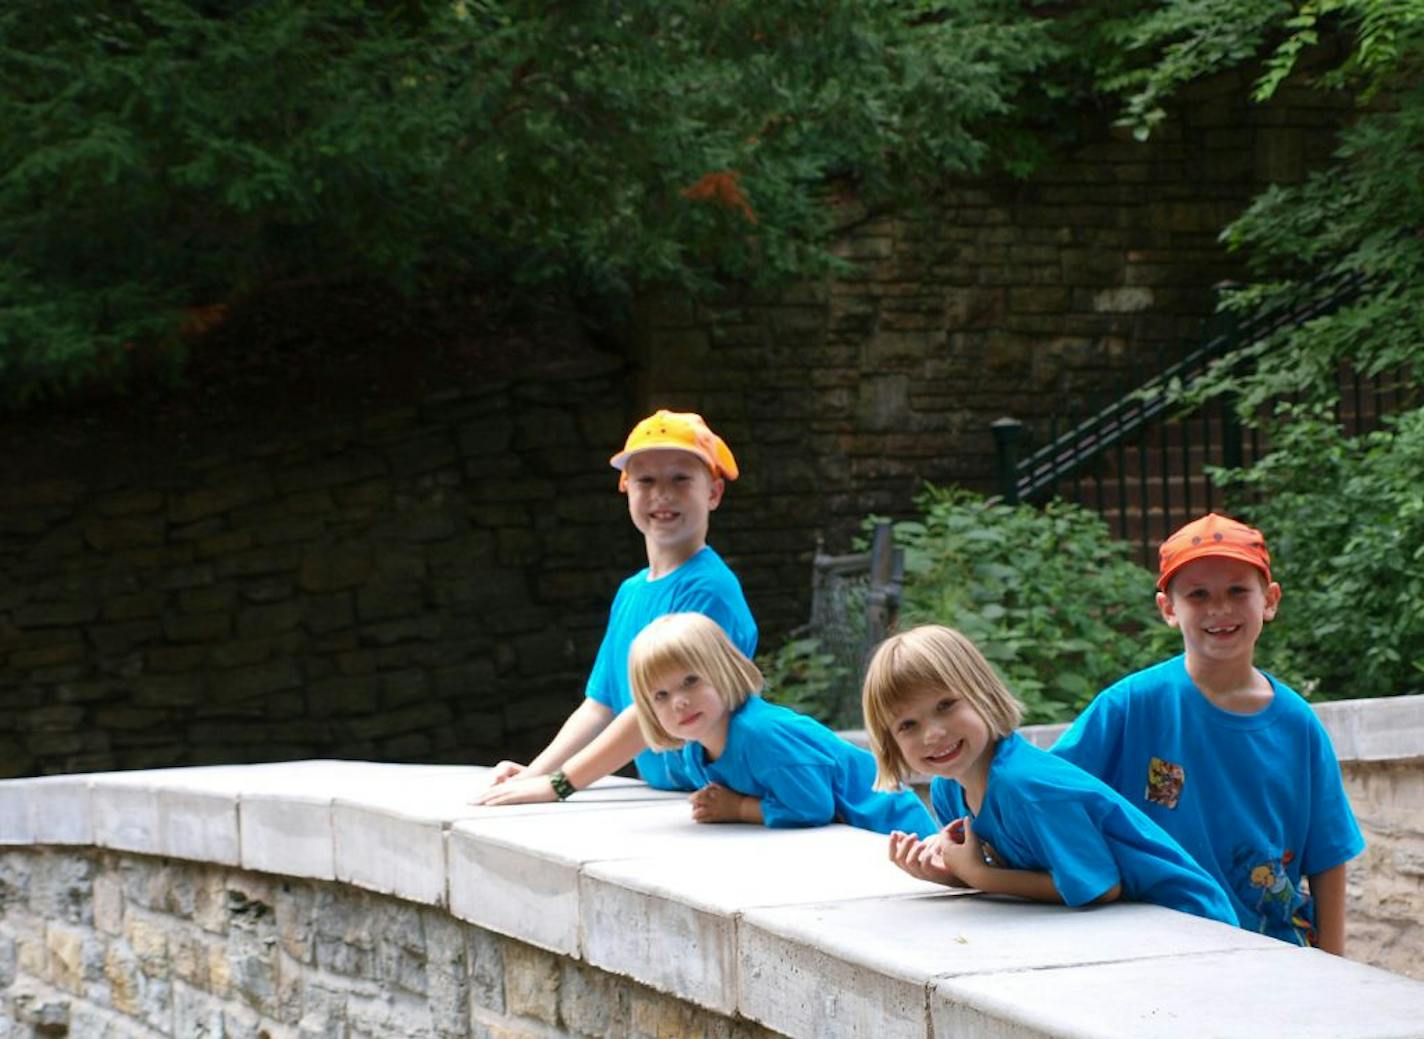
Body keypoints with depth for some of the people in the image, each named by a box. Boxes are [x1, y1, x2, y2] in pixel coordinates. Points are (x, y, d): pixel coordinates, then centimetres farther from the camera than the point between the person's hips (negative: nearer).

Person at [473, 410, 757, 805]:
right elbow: (598, 706, 18)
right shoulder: (630, 593, 15)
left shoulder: (707, 589, -9)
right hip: (661, 798, 6)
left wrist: (557, 784, -16)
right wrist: (533, 774, 3)